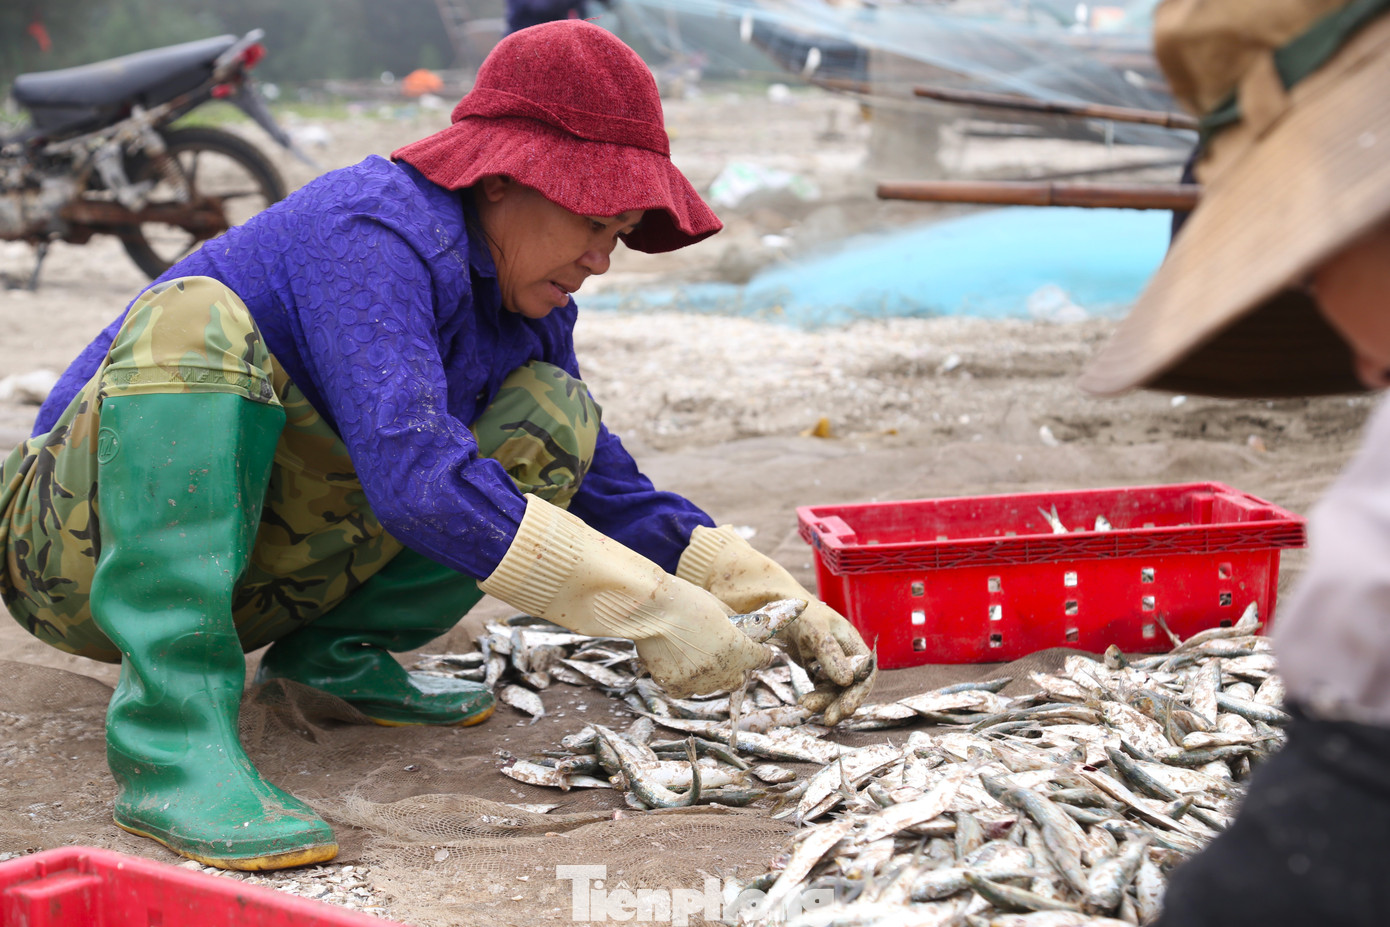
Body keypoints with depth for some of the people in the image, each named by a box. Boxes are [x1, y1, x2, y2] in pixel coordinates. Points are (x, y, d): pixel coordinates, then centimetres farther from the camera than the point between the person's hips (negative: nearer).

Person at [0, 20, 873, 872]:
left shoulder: (527, 309, 2)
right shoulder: (374, 231, -25)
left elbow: (612, 490, 7)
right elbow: (414, 477, -37)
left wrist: (782, 604, -5)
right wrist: (650, 608, -36)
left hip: (250, 567, 7)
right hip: (87, 540, -6)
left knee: (552, 418, -6)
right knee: (195, 321, -37)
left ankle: (334, 652, -3)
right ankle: (172, 730, -39)